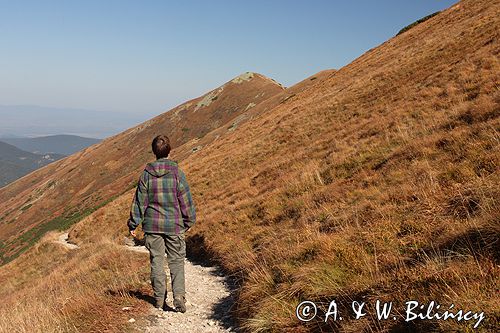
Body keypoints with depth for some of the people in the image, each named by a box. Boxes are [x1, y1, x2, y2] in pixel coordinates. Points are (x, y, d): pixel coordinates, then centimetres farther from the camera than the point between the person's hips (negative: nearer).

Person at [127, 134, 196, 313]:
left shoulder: (146, 174, -3)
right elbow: (185, 199, -3)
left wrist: (133, 224, 10)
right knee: (176, 261, 6)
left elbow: (139, 201, 1)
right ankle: (179, 295, -8)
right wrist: (189, 221, 11)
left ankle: (159, 299, 18)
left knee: (156, 261, 11)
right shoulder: (177, 172, -7)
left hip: (152, 225, 1)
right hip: (174, 225, -1)